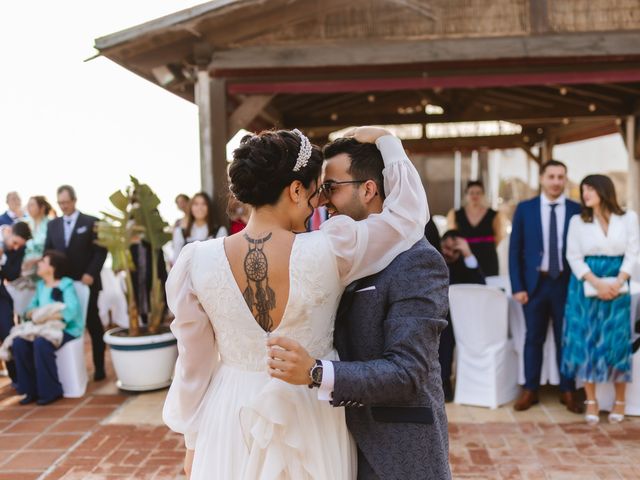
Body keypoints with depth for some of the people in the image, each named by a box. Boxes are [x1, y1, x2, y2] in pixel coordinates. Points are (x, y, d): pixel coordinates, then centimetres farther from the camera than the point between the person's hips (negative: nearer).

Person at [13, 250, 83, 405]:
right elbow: (33, 304, 15)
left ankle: (51, 391, -20)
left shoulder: (66, 285, -8)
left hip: (66, 328, -7)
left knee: (41, 343, -35)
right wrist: (31, 312, -9)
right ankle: (32, 390, -10)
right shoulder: (40, 285, 15)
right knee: (19, 342, -20)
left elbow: (71, 310, -22)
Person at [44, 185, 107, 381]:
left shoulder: (91, 222, 0)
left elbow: (101, 251, -5)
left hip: (86, 282, -3)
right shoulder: (53, 224, 13)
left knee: (93, 325, 4)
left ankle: (99, 367, 13)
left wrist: (91, 274, -15)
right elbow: (48, 252, 13)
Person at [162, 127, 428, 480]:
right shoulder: (329, 251, -21)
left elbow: (195, 364, -4)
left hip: (231, 420, 2)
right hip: (310, 418, -1)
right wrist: (386, 141, 7)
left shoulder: (197, 261, -14)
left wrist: (193, 440, 10)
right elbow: (409, 212, -6)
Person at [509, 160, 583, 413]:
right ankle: (530, 390, 18)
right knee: (533, 338, 8)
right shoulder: (524, 209, 1)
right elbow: (515, 250, 1)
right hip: (534, 283, 0)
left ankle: (567, 391, 19)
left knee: (566, 339, 8)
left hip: (566, 284, 0)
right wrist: (517, 286, -4)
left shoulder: (578, 210, 1)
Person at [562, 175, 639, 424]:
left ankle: (620, 401, 14)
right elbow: (574, 257, -1)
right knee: (586, 340, -1)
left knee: (617, 342, 0)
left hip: (617, 287, 0)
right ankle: (591, 401, 8)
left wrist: (617, 283, -14)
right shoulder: (577, 221, 5)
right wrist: (597, 283, -14)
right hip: (586, 287, 0)